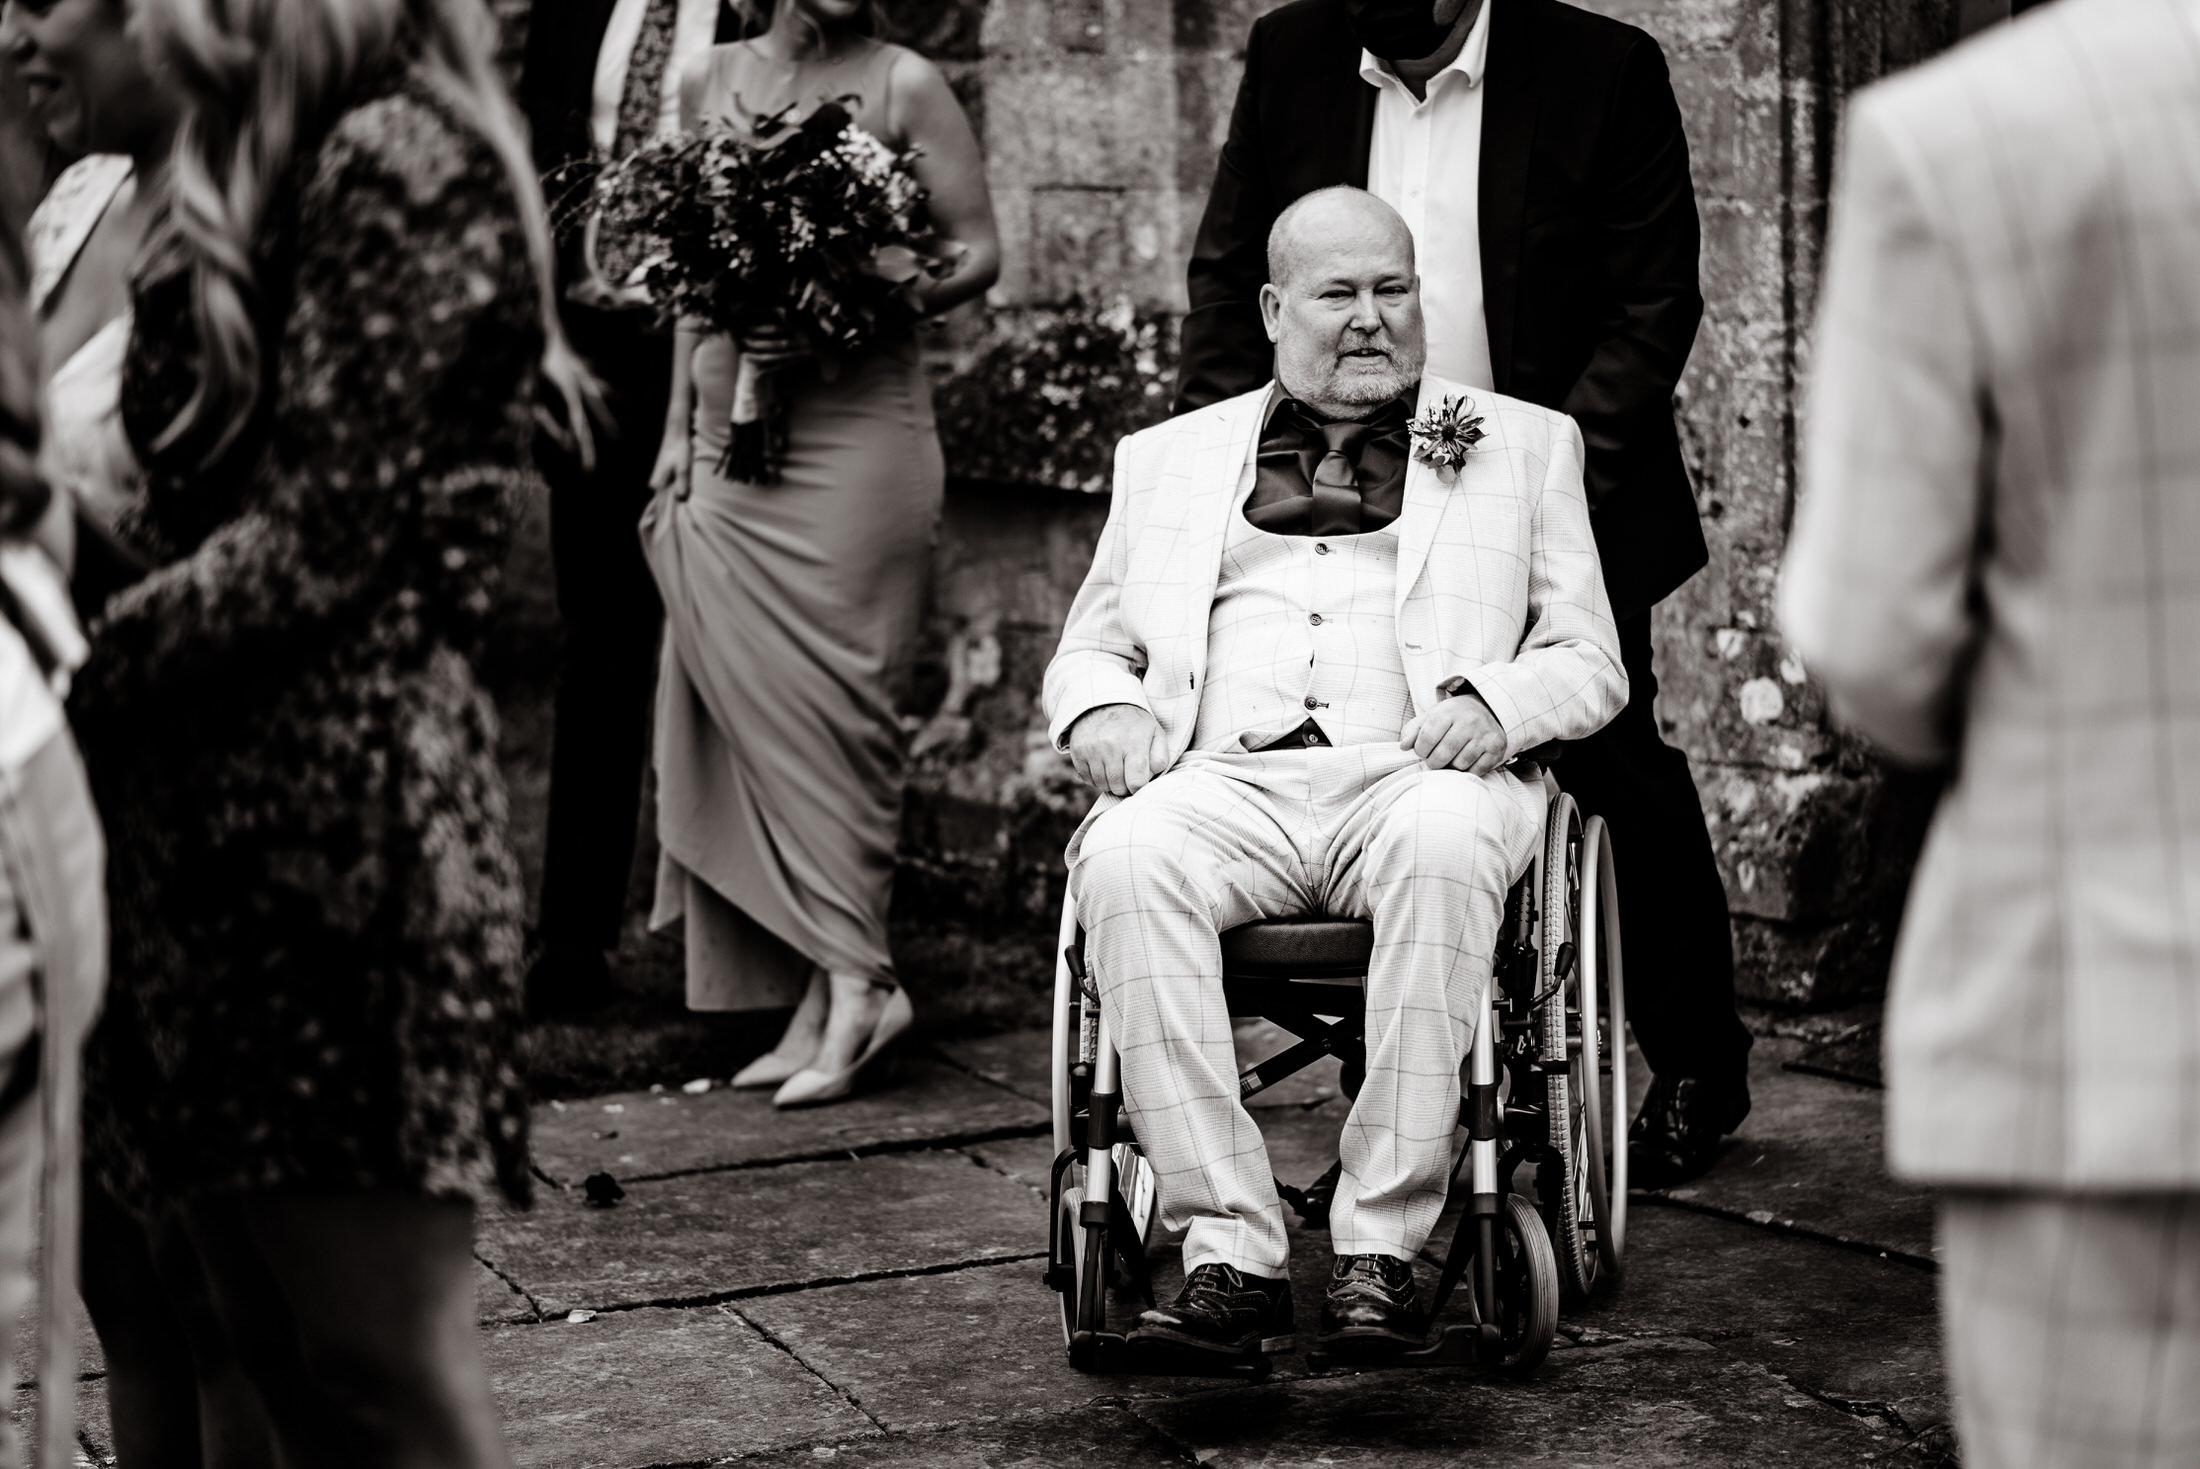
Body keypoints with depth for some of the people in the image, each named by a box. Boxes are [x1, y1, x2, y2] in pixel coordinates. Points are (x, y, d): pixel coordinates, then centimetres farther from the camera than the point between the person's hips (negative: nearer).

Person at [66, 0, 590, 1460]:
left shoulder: (401, 163, -9)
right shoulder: (258, 178, 19)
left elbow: (319, 538, -15)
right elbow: (203, 504, 15)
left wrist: (82, 676, -9)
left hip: (334, 804, -9)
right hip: (226, 807, 9)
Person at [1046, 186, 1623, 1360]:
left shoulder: (1522, 445, 22)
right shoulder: (1169, 458, 26)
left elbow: (1589, 661, 16)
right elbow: (1090, 645, 26)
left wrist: (1494, 700, -7)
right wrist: (1103, 706, 1)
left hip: (1414, 779, -1)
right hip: (1225, 784, 1)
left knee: (1444, 843, -38)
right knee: (1124, 858, -33)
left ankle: (1381, 1246, -34)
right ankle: (1229, 1250, -32)